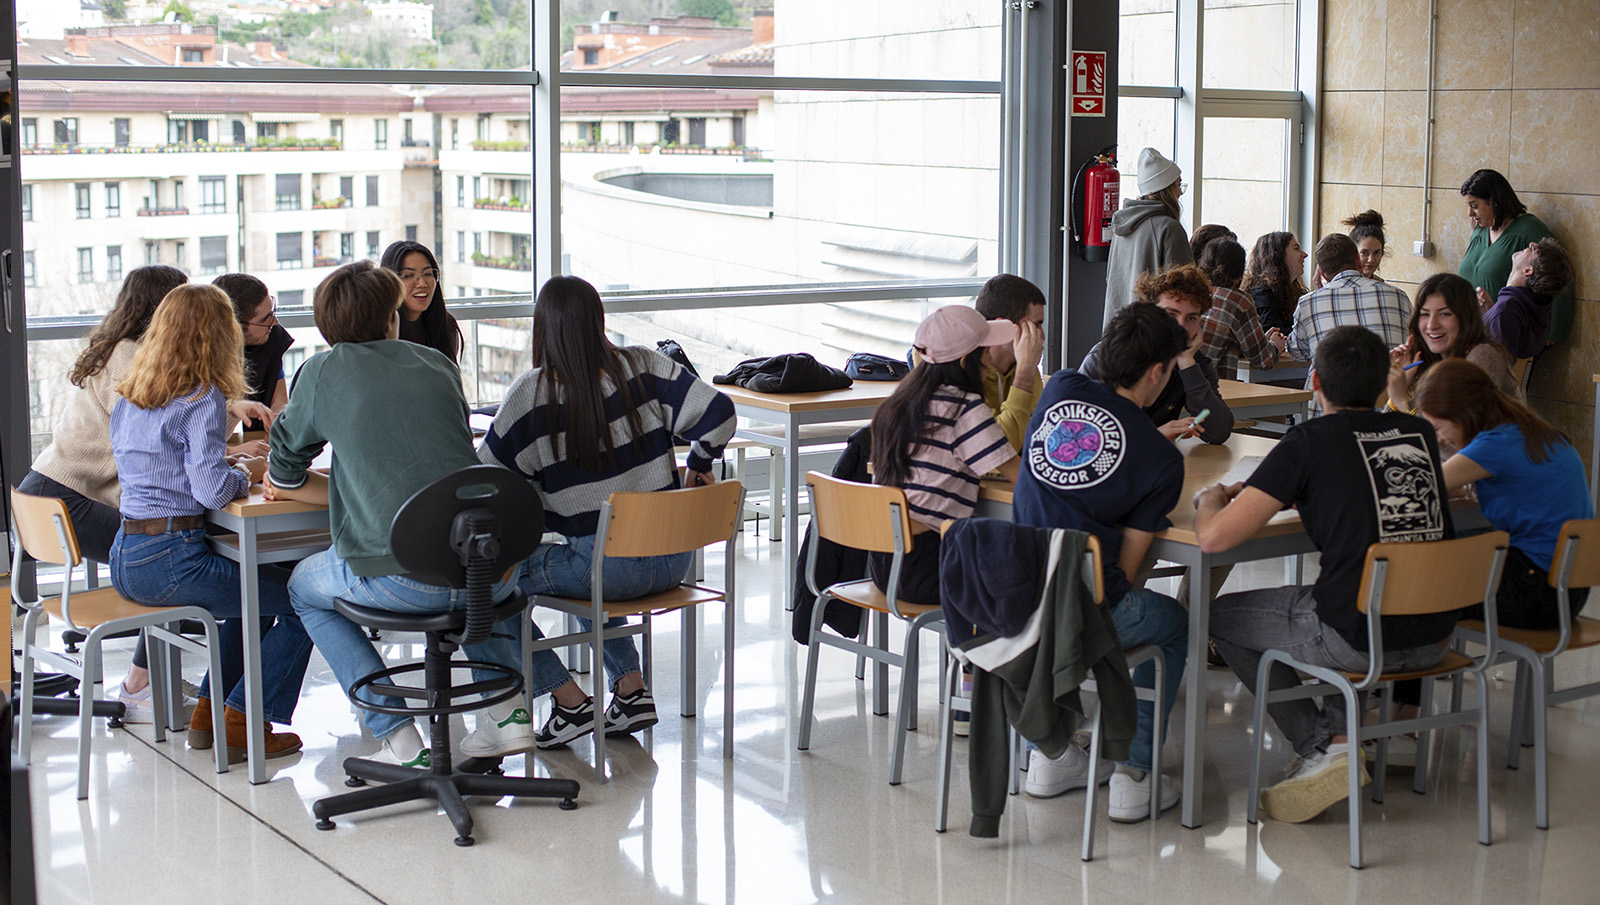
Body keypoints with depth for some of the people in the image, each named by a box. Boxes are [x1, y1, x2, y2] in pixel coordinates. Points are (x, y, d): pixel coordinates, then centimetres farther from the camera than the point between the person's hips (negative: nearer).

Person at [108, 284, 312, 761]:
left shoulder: (129, 397, 13)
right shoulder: (202, 399, -13)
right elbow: (212, 489, -23)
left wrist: (231, 465, 16)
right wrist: (248, 471, -2)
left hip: (124, 561, 9)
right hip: (171, 563, -9)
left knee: (254, 593, 29)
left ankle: (209, 711, 27)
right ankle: (240, 725, 3)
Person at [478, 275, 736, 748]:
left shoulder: (531, 394, -10)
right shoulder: (644, 367, -2)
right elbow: (717, 413, -6)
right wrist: (699, 465, 12)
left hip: (609, 566, -6)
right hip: (673, 559, 6)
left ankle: (570, 701, 8)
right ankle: (631, 691, 27)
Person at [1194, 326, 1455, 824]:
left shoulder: (1309, 441, -7)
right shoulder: (1420, 432, 9)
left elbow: (1215, 537, -11)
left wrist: (1211, 499, 12)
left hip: (1361, 640, -6)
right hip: (1435, 638, 6)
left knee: (1223, 616, 17)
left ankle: (1326, 746, 10)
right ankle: (1337, 728, 28)